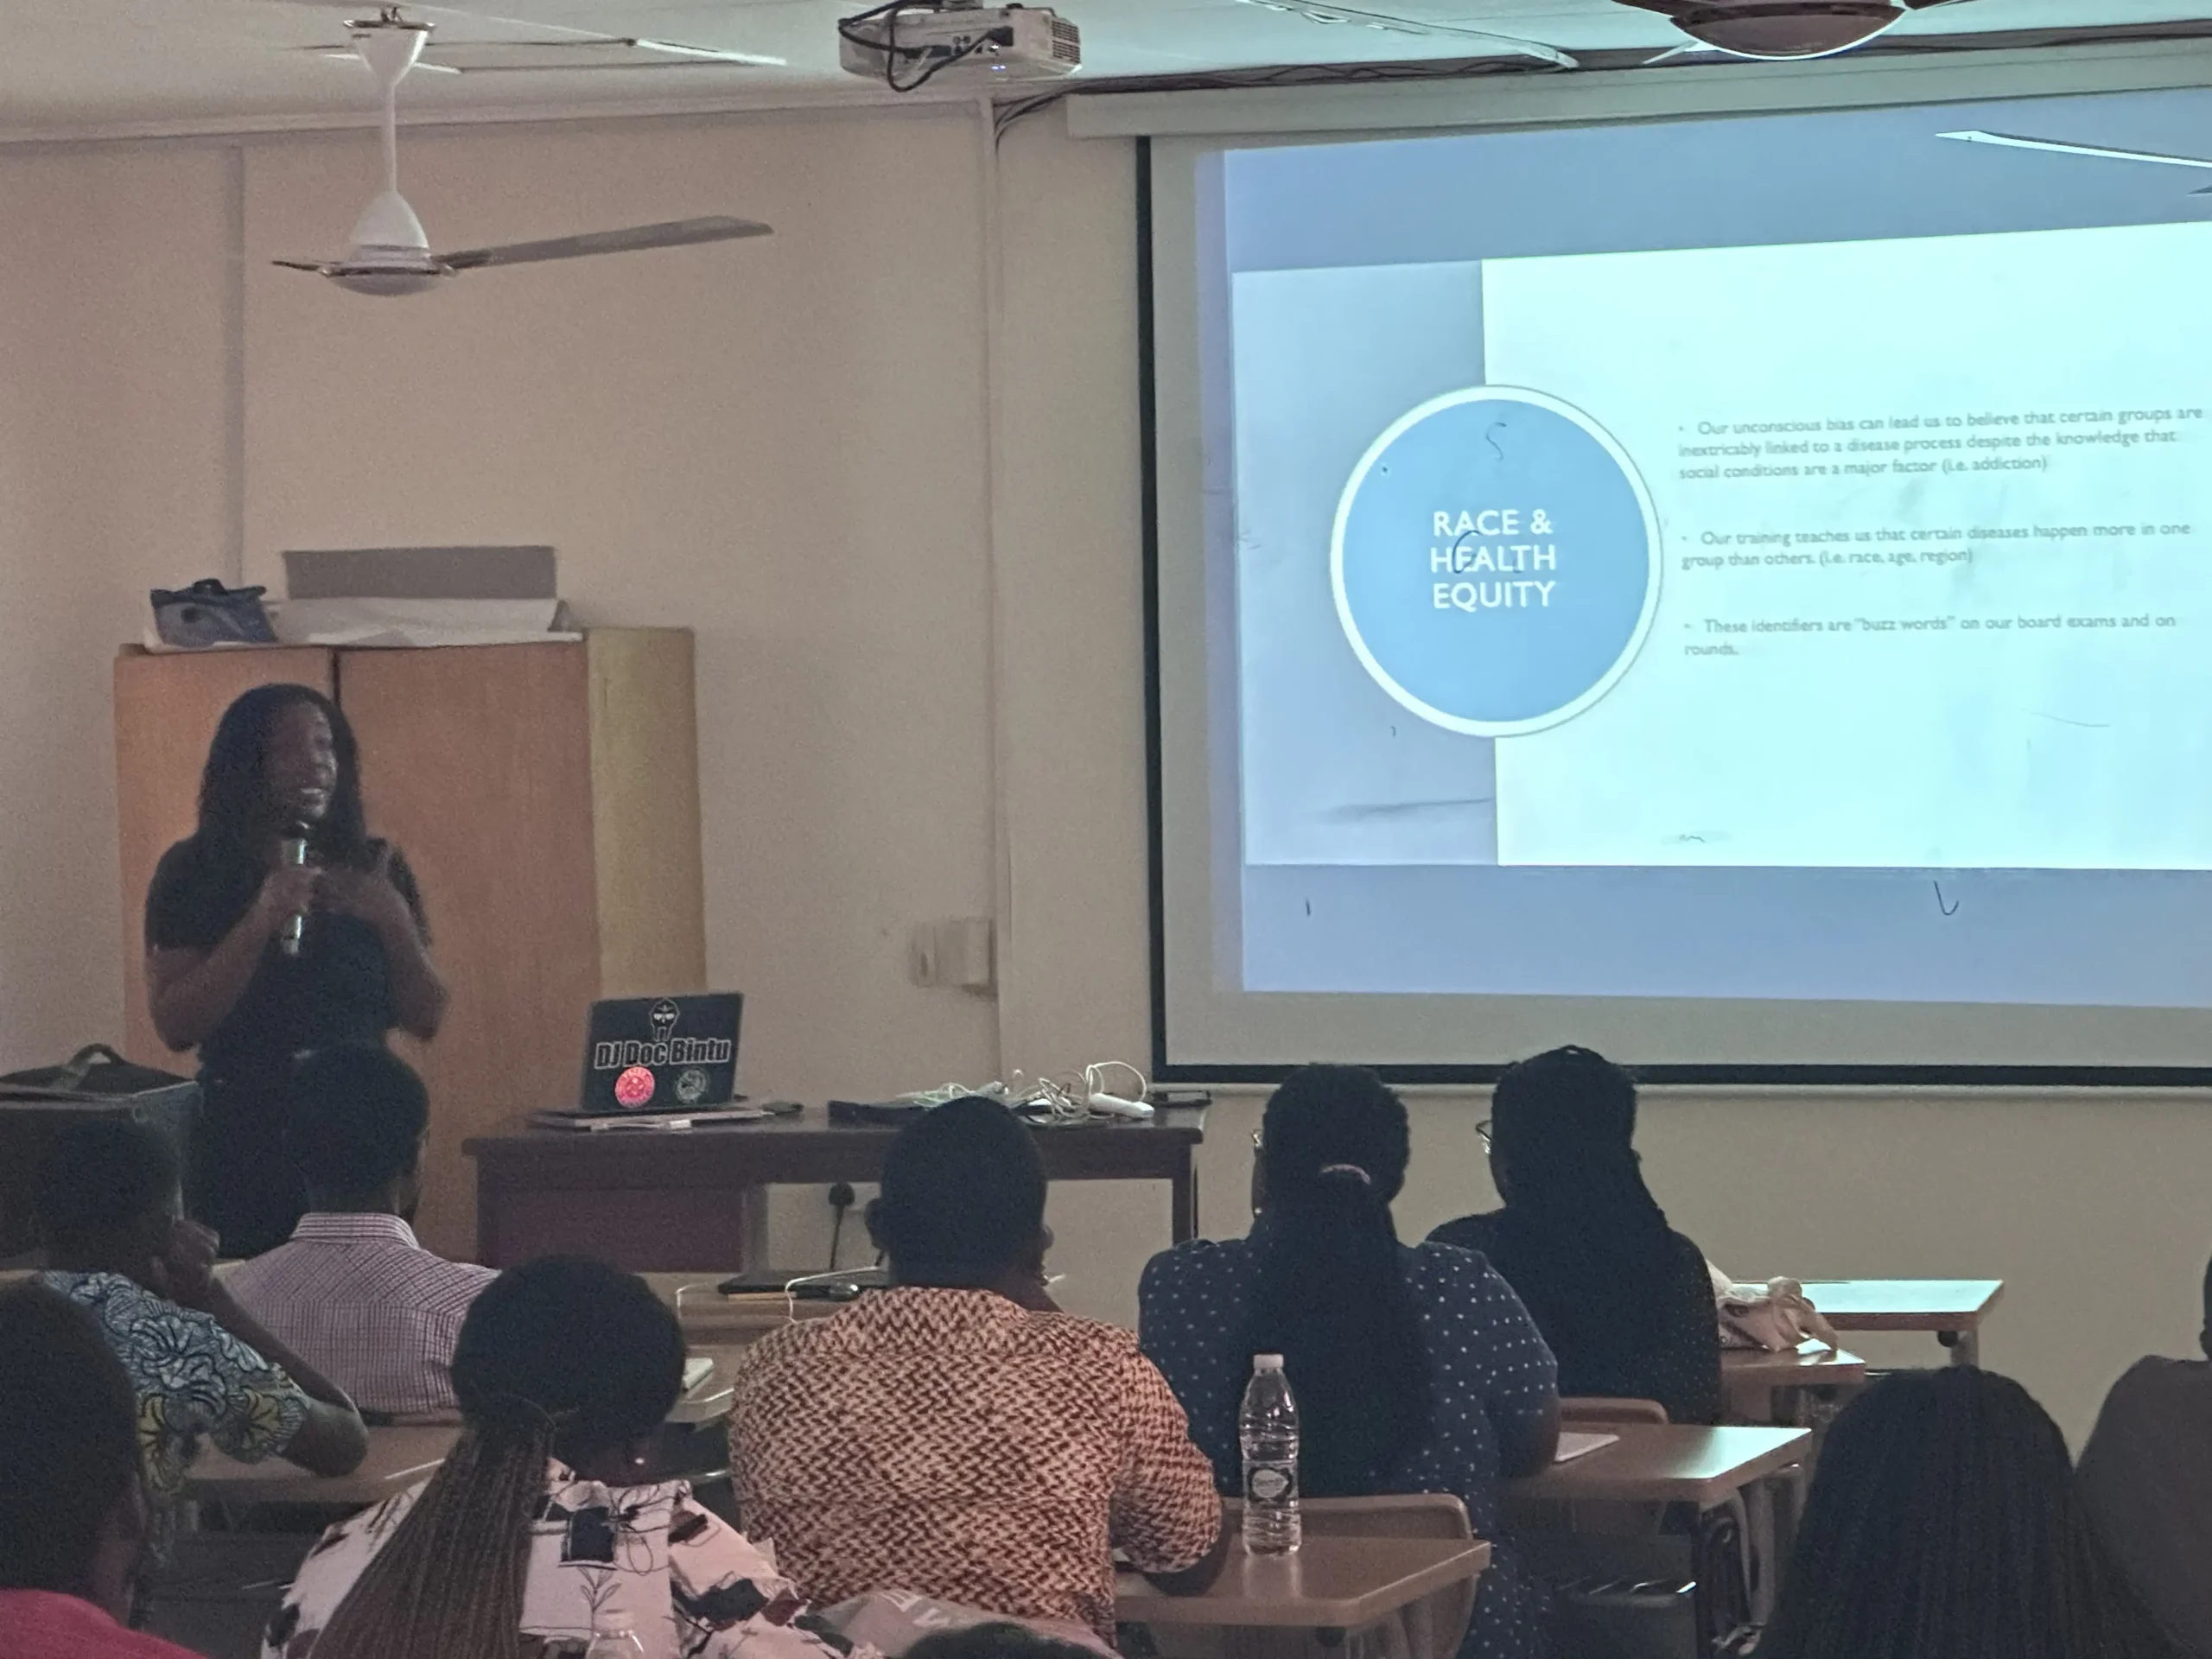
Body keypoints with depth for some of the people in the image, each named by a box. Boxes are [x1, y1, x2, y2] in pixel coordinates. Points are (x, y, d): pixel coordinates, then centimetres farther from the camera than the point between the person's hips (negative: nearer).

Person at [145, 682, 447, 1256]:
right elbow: (175, 1026, -10)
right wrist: (260, 924, -19)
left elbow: (427, 1020, 6)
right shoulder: (194, 873, -1)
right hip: (244, 1148, -3)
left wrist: (392, 921, -10)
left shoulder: (373, 870, 8)